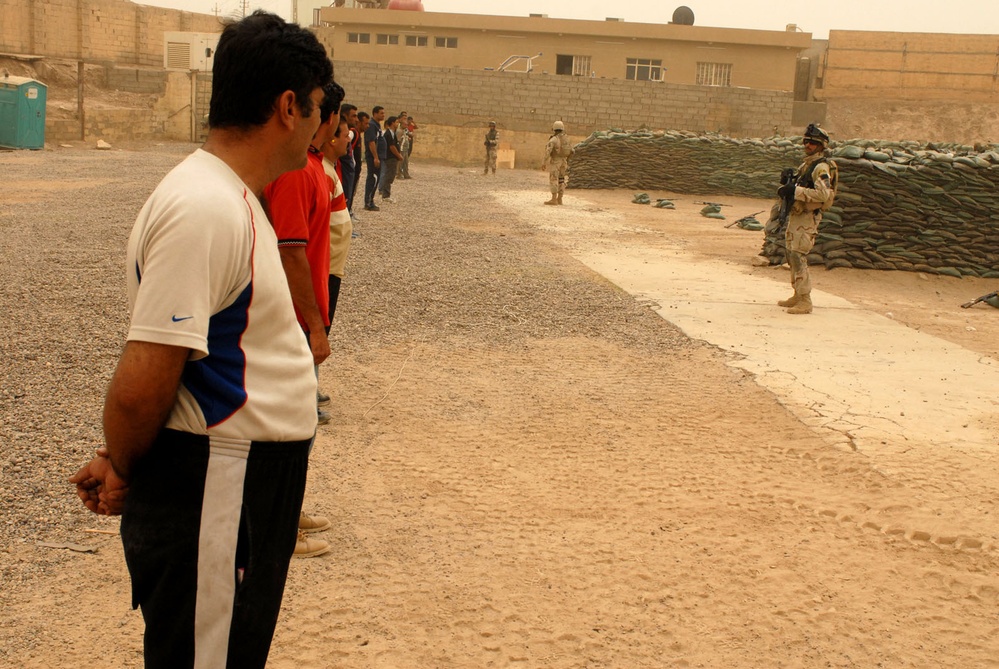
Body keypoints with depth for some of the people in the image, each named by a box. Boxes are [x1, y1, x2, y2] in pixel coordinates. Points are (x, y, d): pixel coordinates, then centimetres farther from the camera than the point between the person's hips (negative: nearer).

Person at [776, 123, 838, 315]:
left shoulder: (821, 167, -13)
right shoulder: (806, 164, 16)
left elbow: (823, 194, -25)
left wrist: (796, 190, -24)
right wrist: (787, 188, 2)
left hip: (808, 217, -10)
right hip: (796, 214, 10)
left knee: (798, 256, -14)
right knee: (791, 254, 14)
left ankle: (805, 301, -11)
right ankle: (798, 295, 24)